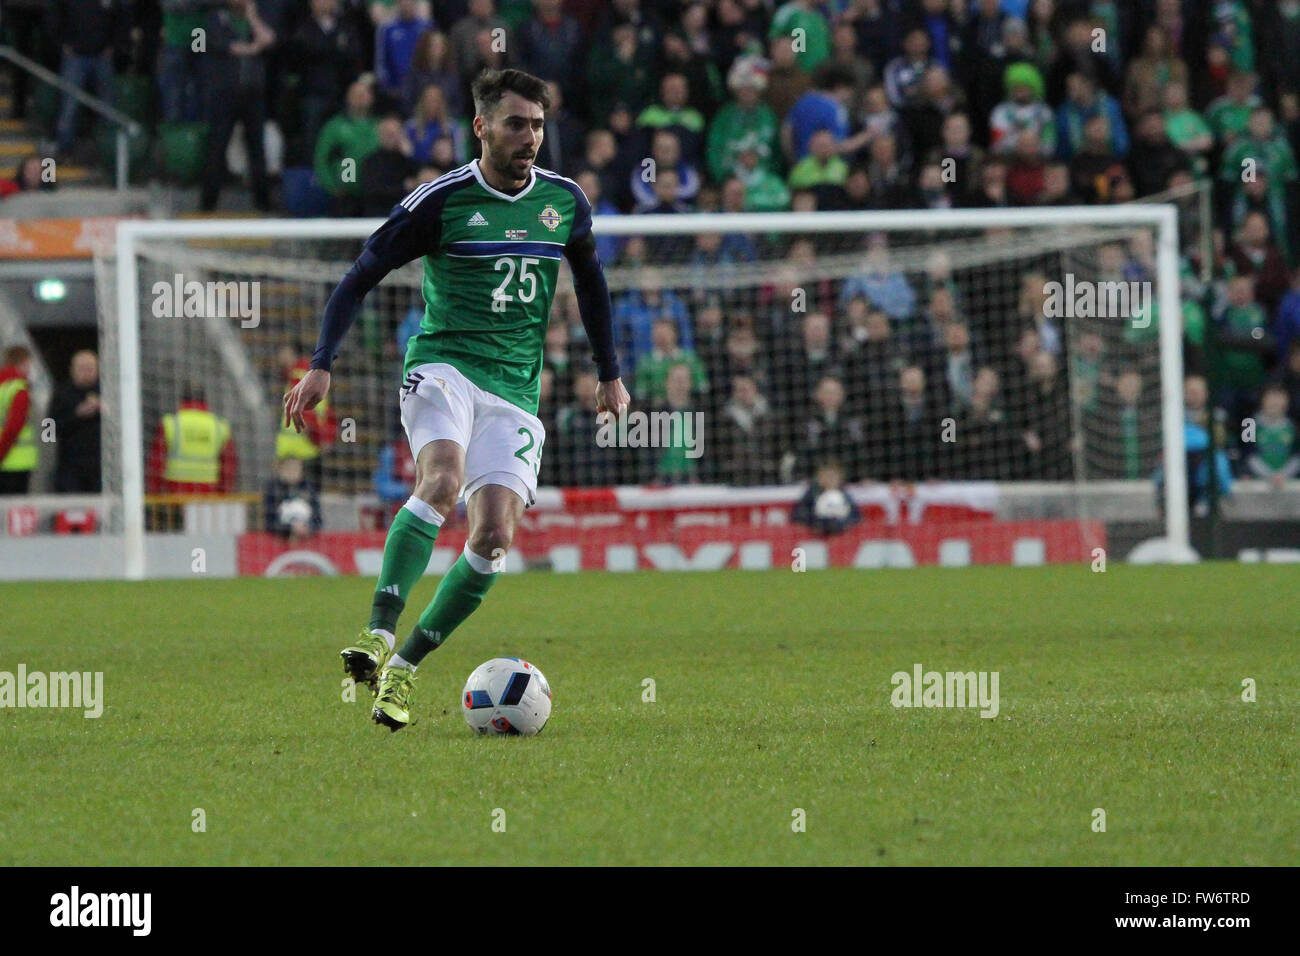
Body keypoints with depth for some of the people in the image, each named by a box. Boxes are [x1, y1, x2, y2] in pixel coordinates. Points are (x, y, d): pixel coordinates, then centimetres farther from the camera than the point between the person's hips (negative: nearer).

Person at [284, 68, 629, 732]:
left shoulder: (564, 201, 8)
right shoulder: (440, 202, -5)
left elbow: (590, 281, 26)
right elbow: (360, 278, 1)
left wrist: (609, 373, 28)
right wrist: (321, 365, -8)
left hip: (515, 390, 4)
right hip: (443, 366, -4)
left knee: (495, 536, -11)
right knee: (442, 479, -33)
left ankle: (404, 670, 1)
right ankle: (377, 634, -37)